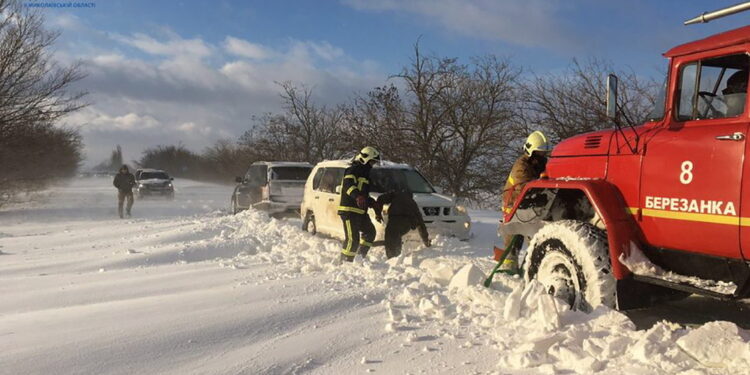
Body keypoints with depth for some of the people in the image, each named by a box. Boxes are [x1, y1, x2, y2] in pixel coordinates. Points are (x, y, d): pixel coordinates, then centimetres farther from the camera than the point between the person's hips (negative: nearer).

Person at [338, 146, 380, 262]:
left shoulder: (364, 172, 24)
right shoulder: (353, 170, -8)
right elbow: (348, 184, -28)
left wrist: (371, 202, 21)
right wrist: (358, 196, -43)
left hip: (360, 211, 10)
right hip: (349, 210, -10)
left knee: (370, 232, 19)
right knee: (352, 239, -11)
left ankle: (361, 256, 26)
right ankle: (345, 262, -3)